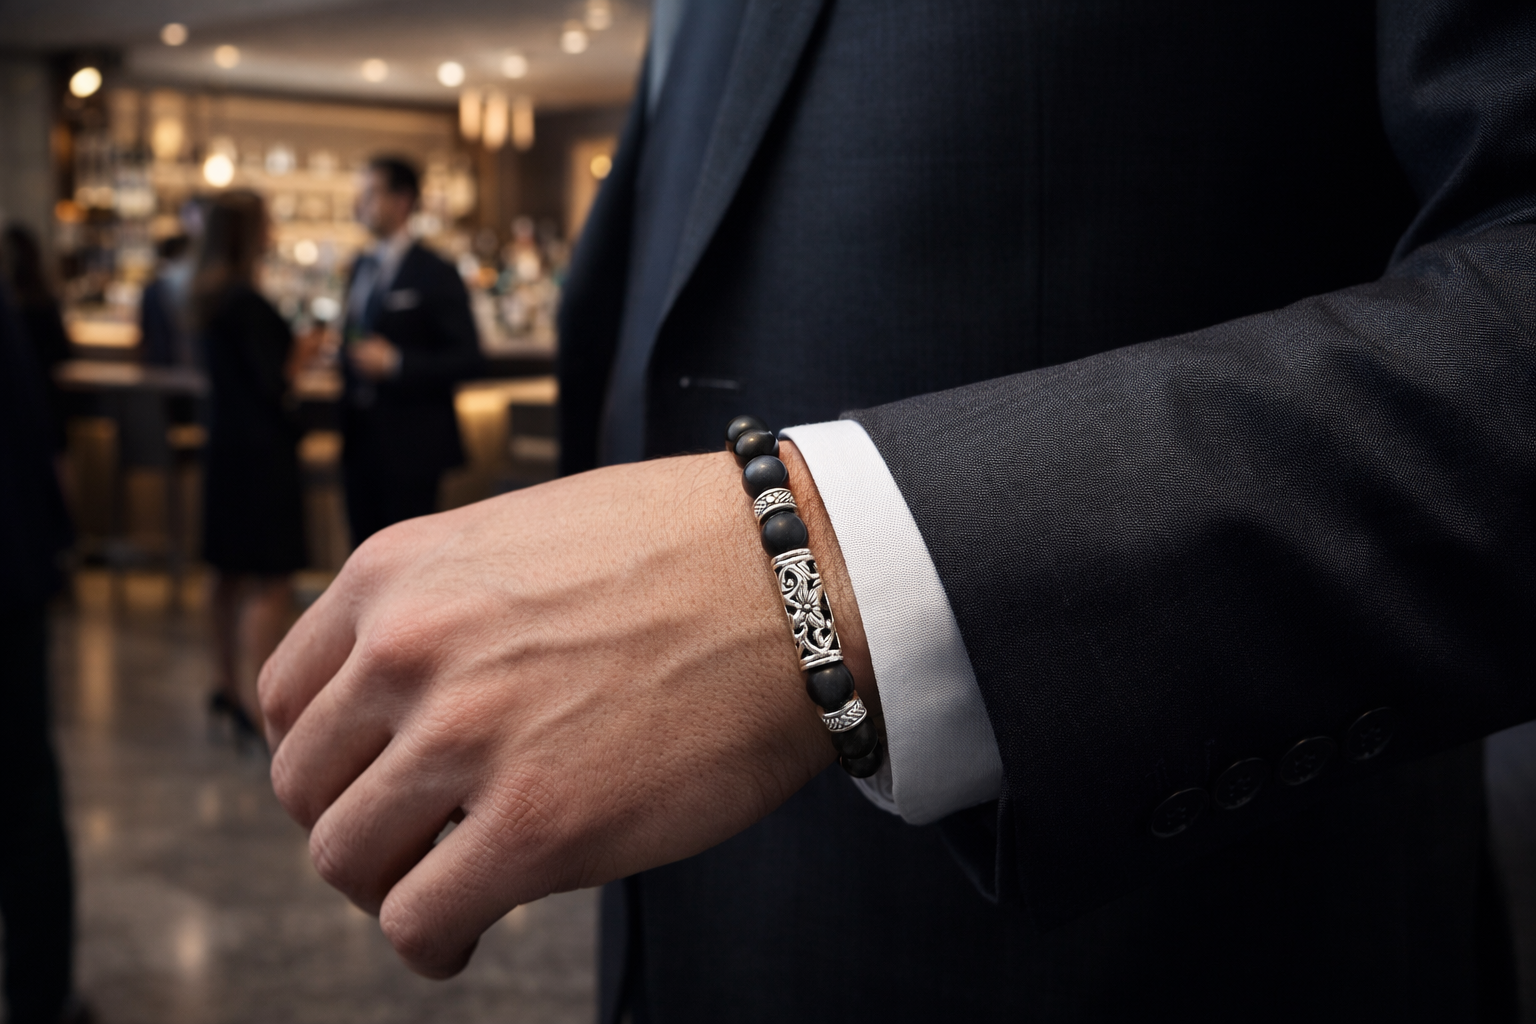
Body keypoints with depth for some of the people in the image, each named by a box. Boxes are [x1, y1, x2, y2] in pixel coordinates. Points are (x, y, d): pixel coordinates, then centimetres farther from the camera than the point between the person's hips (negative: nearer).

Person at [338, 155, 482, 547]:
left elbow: (467, 359, -14)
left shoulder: (435, 274, -10)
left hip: (409, 444, -7)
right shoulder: (361, 266, 13)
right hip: (361, 439, 7)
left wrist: (395, 361, -22)